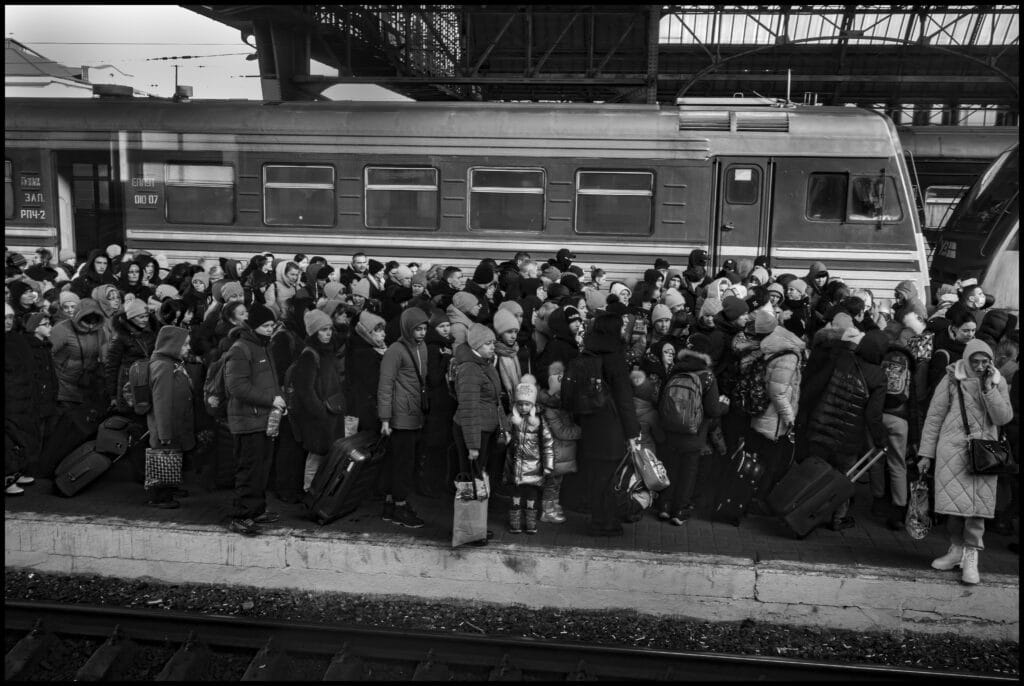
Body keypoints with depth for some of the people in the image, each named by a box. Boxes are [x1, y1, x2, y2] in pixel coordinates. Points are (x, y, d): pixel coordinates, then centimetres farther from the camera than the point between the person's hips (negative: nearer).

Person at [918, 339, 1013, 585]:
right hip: (952, 449, -1)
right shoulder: (952, 379, 0)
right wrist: (926, 453, 1)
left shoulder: (998, 382, 6)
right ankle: (956, 548, 16)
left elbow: (1004, 418, -3)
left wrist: (988, 388, -13)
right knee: (953, 500, 0)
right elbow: (934, 416, 3)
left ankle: (971, 557, 3)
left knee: (978, 504, -4)